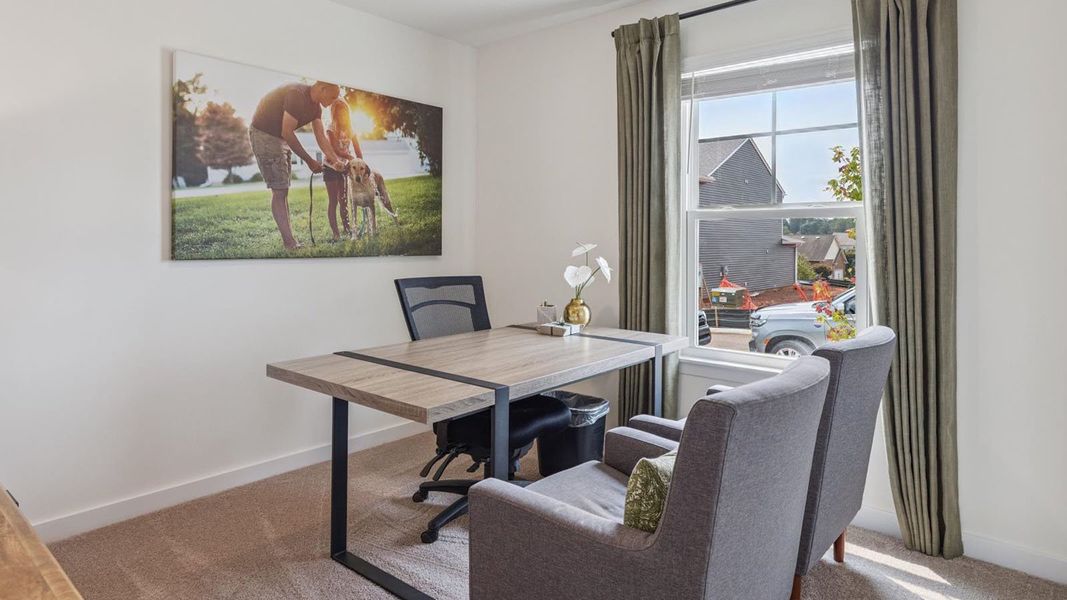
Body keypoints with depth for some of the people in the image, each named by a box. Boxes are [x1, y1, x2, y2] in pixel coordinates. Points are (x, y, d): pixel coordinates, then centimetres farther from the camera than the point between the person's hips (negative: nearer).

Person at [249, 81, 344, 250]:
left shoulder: (316, 107, 3)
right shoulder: (297, 95, -25)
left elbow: (321, 138, 4)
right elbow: (287, 133, -25)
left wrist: (338, 161, -6)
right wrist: (309, 161, -19)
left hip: (280, 137, 10)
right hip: (263, 134, -10)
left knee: (283, 190, 8)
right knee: (279, 190, -12)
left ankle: (289, 239, 11)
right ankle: (290, 243, -12)